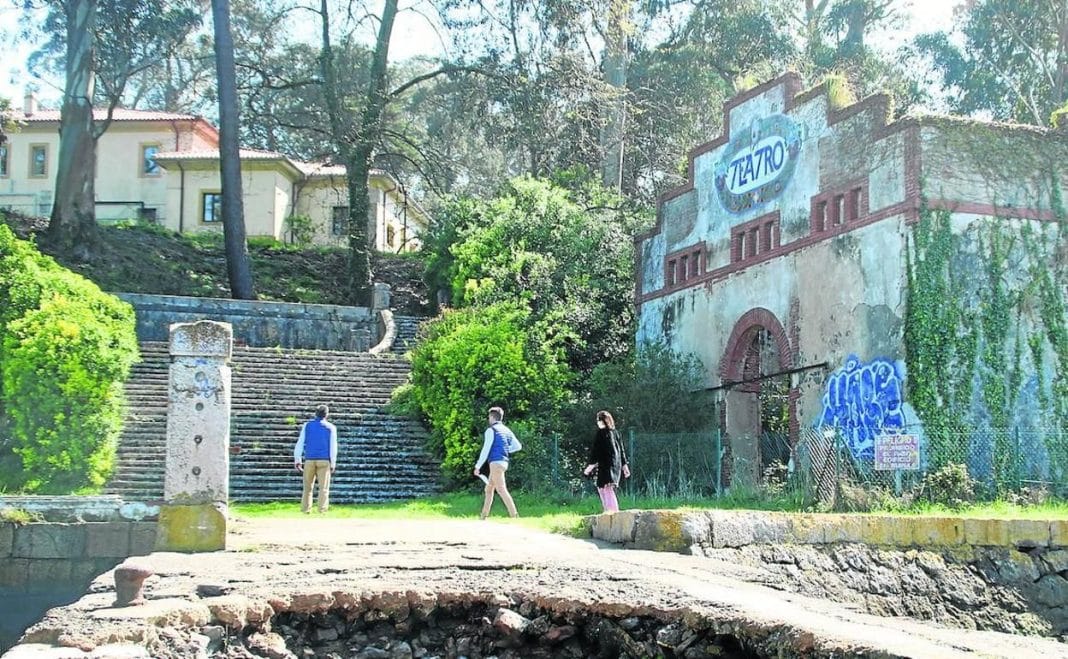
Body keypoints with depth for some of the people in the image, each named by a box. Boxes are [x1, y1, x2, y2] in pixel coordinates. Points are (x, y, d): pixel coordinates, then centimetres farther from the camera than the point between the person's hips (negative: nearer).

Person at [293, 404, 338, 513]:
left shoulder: (307, 425, 6)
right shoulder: (331, 427, 3)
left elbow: (300, 443, 2)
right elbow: (333, 447, -1)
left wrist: (297, 460, 3)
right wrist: (333, 464, 2)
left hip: (309, 460, 2)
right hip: (324, 460, -1)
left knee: (307, 487, 11)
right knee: (323, 488, -2)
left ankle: (305, 510, 8)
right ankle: (322, 511, -10)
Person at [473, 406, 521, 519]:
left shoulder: (491, 430, -8)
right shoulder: (507, 430, 15)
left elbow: (486, 450, -12)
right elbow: (518, 446, 17)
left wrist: (477, 466, -9)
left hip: (496, 462, -9)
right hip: (504, 462, 9)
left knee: (501, 489, -13)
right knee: (489, 489, 16)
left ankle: (514, 515, -22)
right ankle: (484, 515, 20)